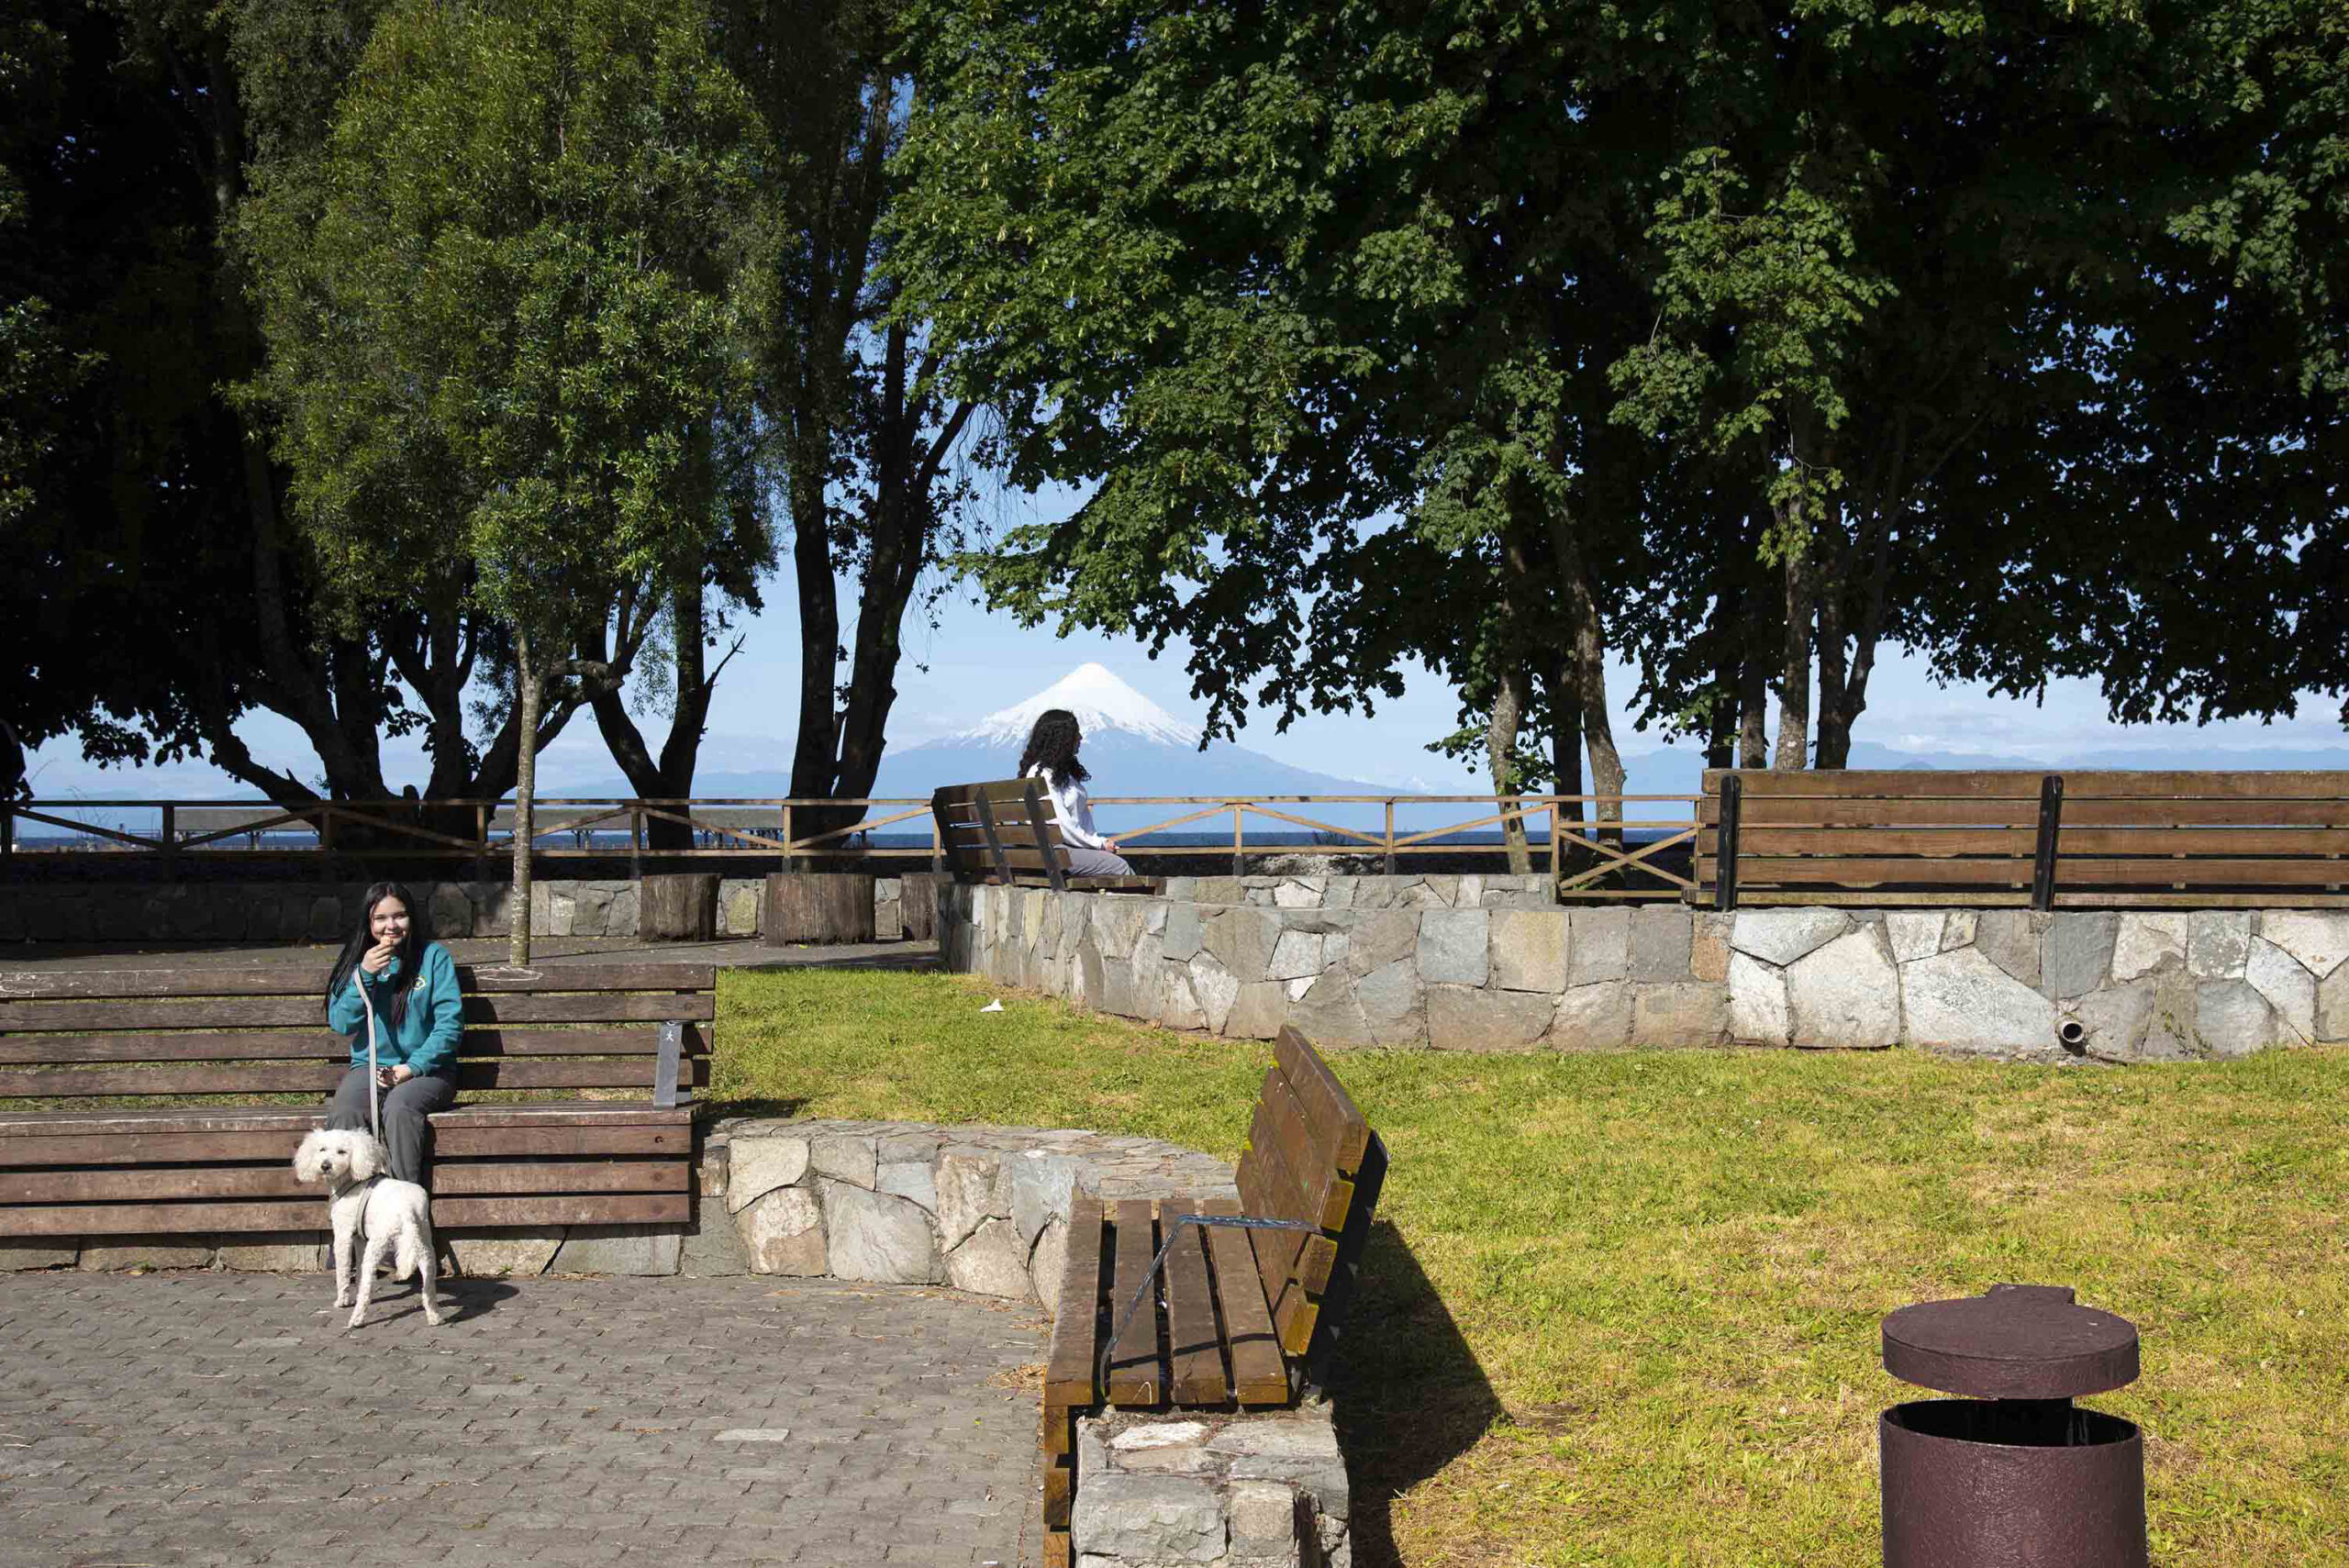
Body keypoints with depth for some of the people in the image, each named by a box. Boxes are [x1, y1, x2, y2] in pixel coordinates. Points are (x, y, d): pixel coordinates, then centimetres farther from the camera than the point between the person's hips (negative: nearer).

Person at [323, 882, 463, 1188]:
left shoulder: (434, 956, 5)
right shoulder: (357, 961, 15)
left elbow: (450, 1023, -2)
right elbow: (340, 1023, 5)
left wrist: (414, 1066, -13)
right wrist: (364, 976, -7)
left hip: (425, 1069, -3)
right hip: (369, 1067, 3)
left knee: (399, 1108, -36)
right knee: (345, 1113, -31)